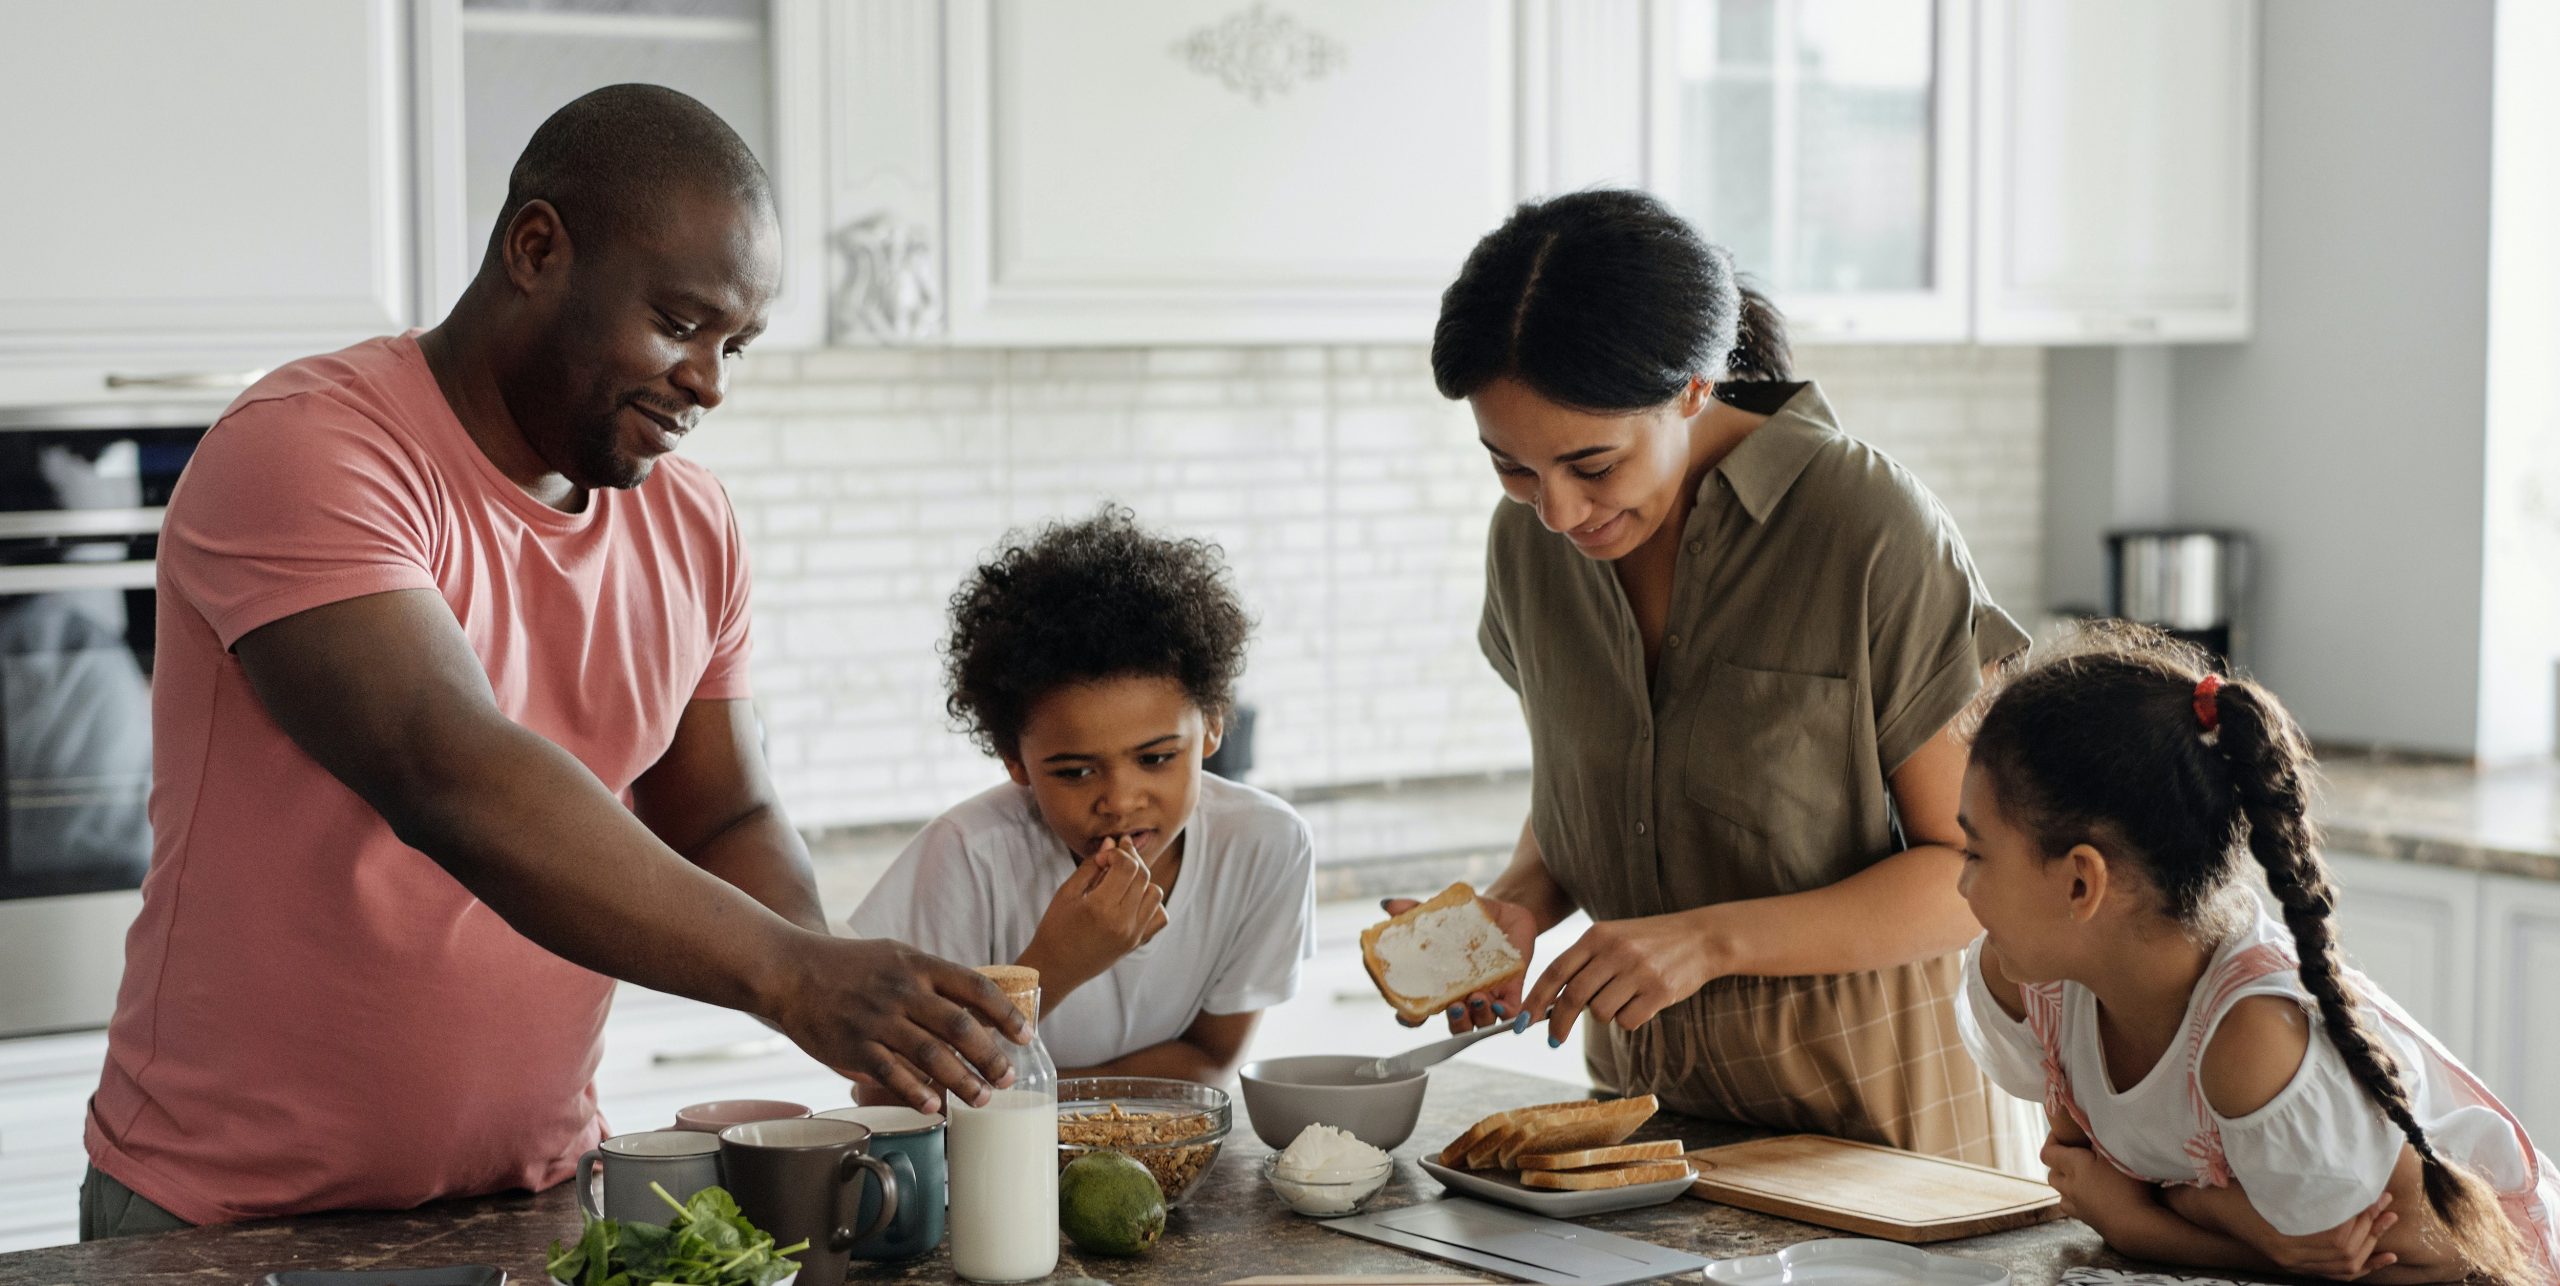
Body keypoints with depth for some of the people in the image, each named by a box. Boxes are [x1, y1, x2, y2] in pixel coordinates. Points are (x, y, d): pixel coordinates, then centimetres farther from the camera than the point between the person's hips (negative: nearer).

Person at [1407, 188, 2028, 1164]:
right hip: (1640, 1077, 1)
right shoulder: (1530, 542, 1)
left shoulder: (1873, 529, -16)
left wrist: (1712, 940, -22)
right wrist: (1519, 905, -5)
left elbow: (1979, 869, -12)